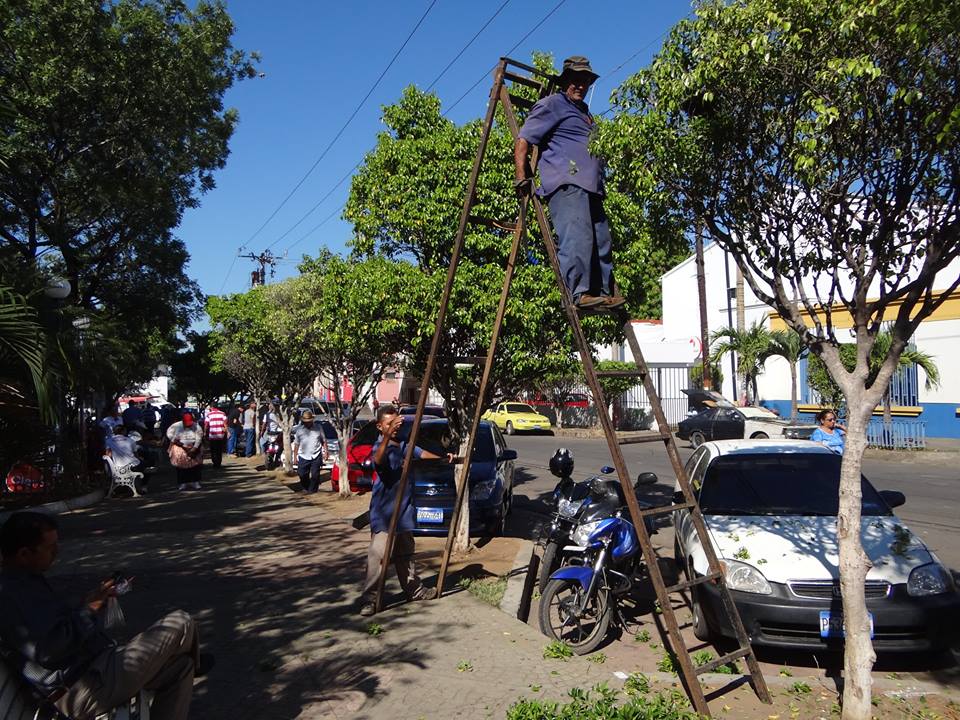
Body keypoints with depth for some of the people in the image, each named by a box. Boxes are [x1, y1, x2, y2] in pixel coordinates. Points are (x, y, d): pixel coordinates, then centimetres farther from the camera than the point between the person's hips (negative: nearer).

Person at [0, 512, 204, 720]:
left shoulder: (23, 581, 15)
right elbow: (47, 650, -29)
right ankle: (195, 666, 26)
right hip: (85, 692, -11)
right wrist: (90, 608, -16)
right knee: (181, 624, -3)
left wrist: (93, 602, 7)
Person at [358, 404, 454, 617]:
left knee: (405, 554, 21)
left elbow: (421, 453, 19)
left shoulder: (404, 445, 7)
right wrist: (387, 436, -55)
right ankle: (368, 598, -3)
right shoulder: (380, 446, -17)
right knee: (377, 555, -10)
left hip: (404, 511, 8)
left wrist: (443, 458, 2)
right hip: (383, 513, -8)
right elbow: (378, 460, -39)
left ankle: (413, 589, 33)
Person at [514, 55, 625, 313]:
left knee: (602, 241, 3)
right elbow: (522, 141, -3)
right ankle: (579, 293, -26)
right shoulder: (552, 104, 6)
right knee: (577, 236, -22)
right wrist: (522, 178, -14)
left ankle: (602, 292, 5)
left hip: (590, 186, 9)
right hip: (566, 183, -9)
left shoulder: (584, 112, 34)